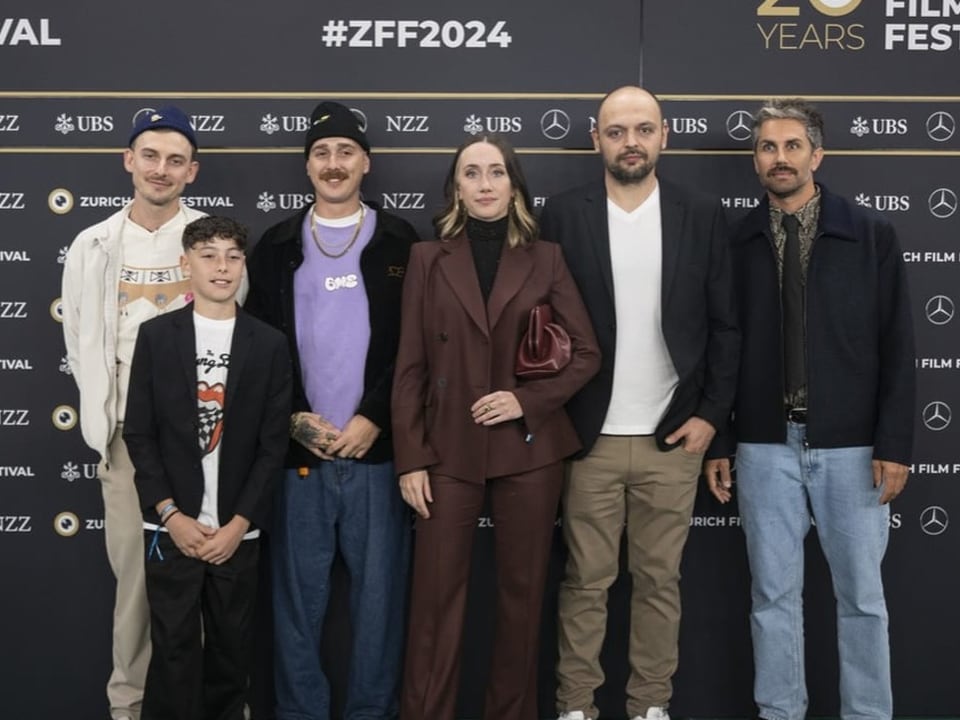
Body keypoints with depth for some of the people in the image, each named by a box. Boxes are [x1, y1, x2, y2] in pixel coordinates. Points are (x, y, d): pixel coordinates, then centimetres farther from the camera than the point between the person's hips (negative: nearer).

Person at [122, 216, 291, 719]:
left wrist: (238, 523, -7)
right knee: (174, 652, 2)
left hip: (237, 530, 1)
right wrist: (171, 515, -8)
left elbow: (273, 443, 1)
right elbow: (138, 434, 1)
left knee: (232, 651, 9)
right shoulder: (155, 336, 2)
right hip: (171, 527, -1)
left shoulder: (269, 344, 3)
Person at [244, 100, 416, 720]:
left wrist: (373, 421, -9)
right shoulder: (277, 246, 10)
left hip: (377, 450, -1)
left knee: (380, 594, 5)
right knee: (298, 597, 7)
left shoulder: (400, 243, 5)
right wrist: (297, 420, -6)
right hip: (298, 452, 1)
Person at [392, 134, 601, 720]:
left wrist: (528, 400, -10)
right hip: (449, 450, 0)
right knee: (436, 598, 0)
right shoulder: (428, 258, 5)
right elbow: (411, 367, 2)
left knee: (523, 593, 8)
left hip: (528, 448, 0)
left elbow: (587, 353, 4)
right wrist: (410, 458, -4)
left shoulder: (545, 259, 4)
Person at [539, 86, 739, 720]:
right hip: (589, 437, -1)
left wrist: (712, 413, -3)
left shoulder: (702, 215, 4)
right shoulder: (563, 215, 1)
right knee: (586, 582, 6)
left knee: (660, 581, 10)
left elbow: (725, 325, 4)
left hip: (674, 436, 1)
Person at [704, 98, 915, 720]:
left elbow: (896, 346, -2)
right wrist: (717, 443, 3)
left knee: (861, 594, 8)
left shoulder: (872, 234, 0)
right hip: (765, 446, 1)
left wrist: (895, 443, -7)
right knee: (774, 595, 8)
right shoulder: (736, 242, 5)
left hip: (850, 445, -1)